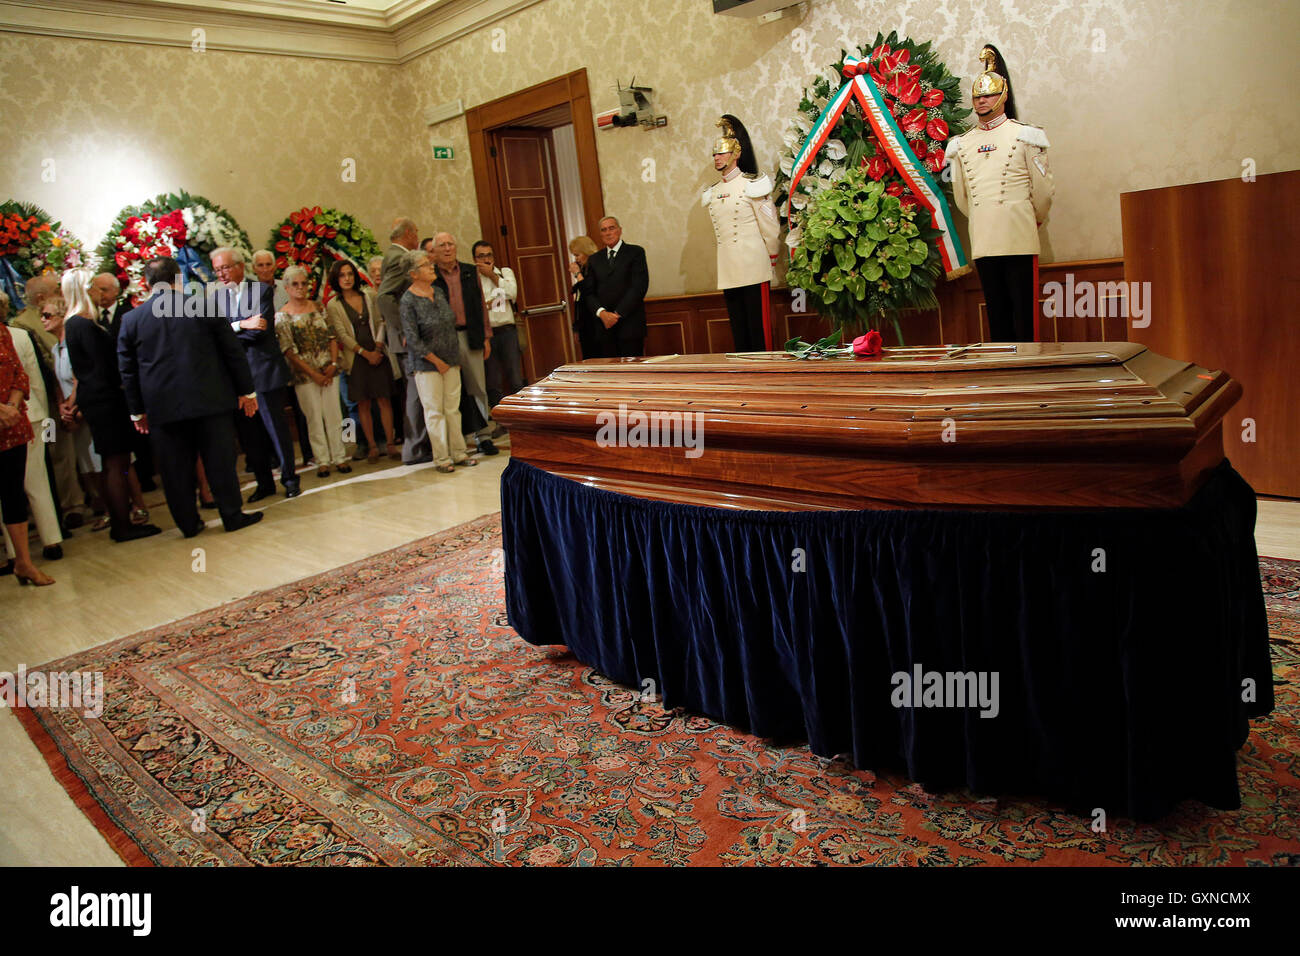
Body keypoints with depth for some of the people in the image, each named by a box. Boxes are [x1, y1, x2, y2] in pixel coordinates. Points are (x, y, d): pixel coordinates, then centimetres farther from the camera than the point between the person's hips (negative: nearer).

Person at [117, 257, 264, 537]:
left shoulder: (131, 319, 2)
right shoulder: (204, 306, -4)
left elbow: (127, 371, 7)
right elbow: (233, 351, -1)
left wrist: (137, 410, 16)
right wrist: (246, 390, 7)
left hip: (162, 407, 2)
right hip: (210, 399, -1)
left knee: (176, 469, 9)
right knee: (220, 461, 7)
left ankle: (188, 524, 17)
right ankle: (232, 515, 13)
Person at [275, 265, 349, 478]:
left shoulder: (318, 308, 8)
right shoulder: (282, 316, -4)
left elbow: (332, 337, 9)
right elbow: (289, 351, -8)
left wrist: (333, 363, -5)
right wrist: (314, 374, -11)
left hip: (328, 370, 3)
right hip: (304, 374, -3)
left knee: (334, 414, 4)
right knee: (314, 418, 2)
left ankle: (339, 457, 14)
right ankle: (322, 461, 11)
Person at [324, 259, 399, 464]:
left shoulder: (369, 295, 8)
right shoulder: (333, 305, 2)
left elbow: (380, 322, 6)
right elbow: (342, 334, -4)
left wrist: (378, 346, -9)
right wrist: (366, 353, -11)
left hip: (378, 354, 1)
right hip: (356, 359, -1)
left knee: (384, 399, -2)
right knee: (363, 403, 1)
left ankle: (391, 444, 3)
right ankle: (372, 446, 7)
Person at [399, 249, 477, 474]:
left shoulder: (439, 292, 7)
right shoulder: (408, 300, -12)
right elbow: (413, 340, -14)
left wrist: (456, 356, 13)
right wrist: (437, 362, -12)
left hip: (450, 361, 6)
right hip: (426, 363, -6)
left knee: (453, 407, 9)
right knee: (434, 411, -1)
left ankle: (458, 453, 16)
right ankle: (441, 458, 5)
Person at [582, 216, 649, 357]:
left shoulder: (635, 252, 4)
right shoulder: (594, 260, 17)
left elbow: (639, 286, -6)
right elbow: (590, 292, 11)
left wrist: (618, 314, -11)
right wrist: (602, 312, -9)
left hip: (630, 324, -3)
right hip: (604, 326, 3)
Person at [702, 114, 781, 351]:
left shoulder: (752, 185, -3)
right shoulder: (712, 192, 14)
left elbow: (771, 226, -3)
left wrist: (771, 258, 2)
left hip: (753, 268, -6)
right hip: (728, 270, 6)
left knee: (759, 324, -4)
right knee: (738, 327, 8)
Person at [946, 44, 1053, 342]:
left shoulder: (1023, 135, 3)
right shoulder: (962, 144, 13)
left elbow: (1043, 188, 5)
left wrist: (1036, 218, 16)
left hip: (1018, 239, -3)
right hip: (982, 240, 3)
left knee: (1023, 308, -4)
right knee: (996, 309, 6)